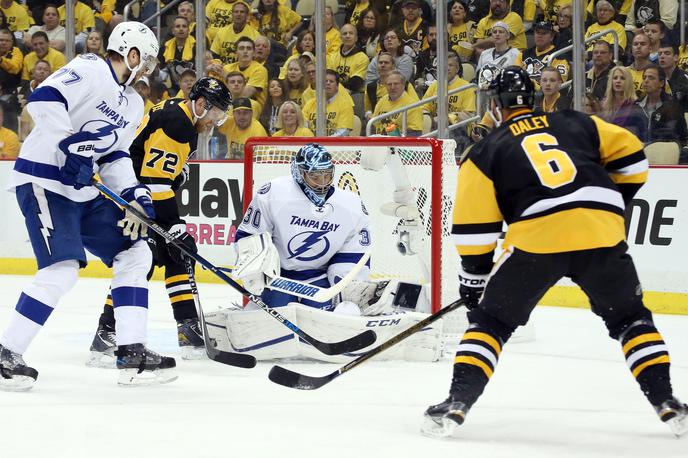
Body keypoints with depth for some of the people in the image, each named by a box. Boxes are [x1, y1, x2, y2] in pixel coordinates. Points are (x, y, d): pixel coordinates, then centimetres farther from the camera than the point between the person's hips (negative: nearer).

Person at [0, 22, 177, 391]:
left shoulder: (134, 104, 16)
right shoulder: (90, 70, -11)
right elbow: (44, 98, -25)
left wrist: (136, 196, 3)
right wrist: (70, 144, -31)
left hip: (84, 190, 10)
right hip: (43, 182, -10)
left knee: (135, 254, 7)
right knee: (62, 268, -21)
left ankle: (132, 354, 8)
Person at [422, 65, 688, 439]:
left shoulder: (486, 151, 15)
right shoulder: (577, 124, 21)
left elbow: (475, 227, 12)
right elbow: (631, 156, 18)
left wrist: (473, 278, 21)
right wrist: (612, 201, 30)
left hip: (535, 238, -2)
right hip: (602, 233, 2)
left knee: (491, 319, 15)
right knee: (629, 317, 21)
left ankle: (458, 402, 2)